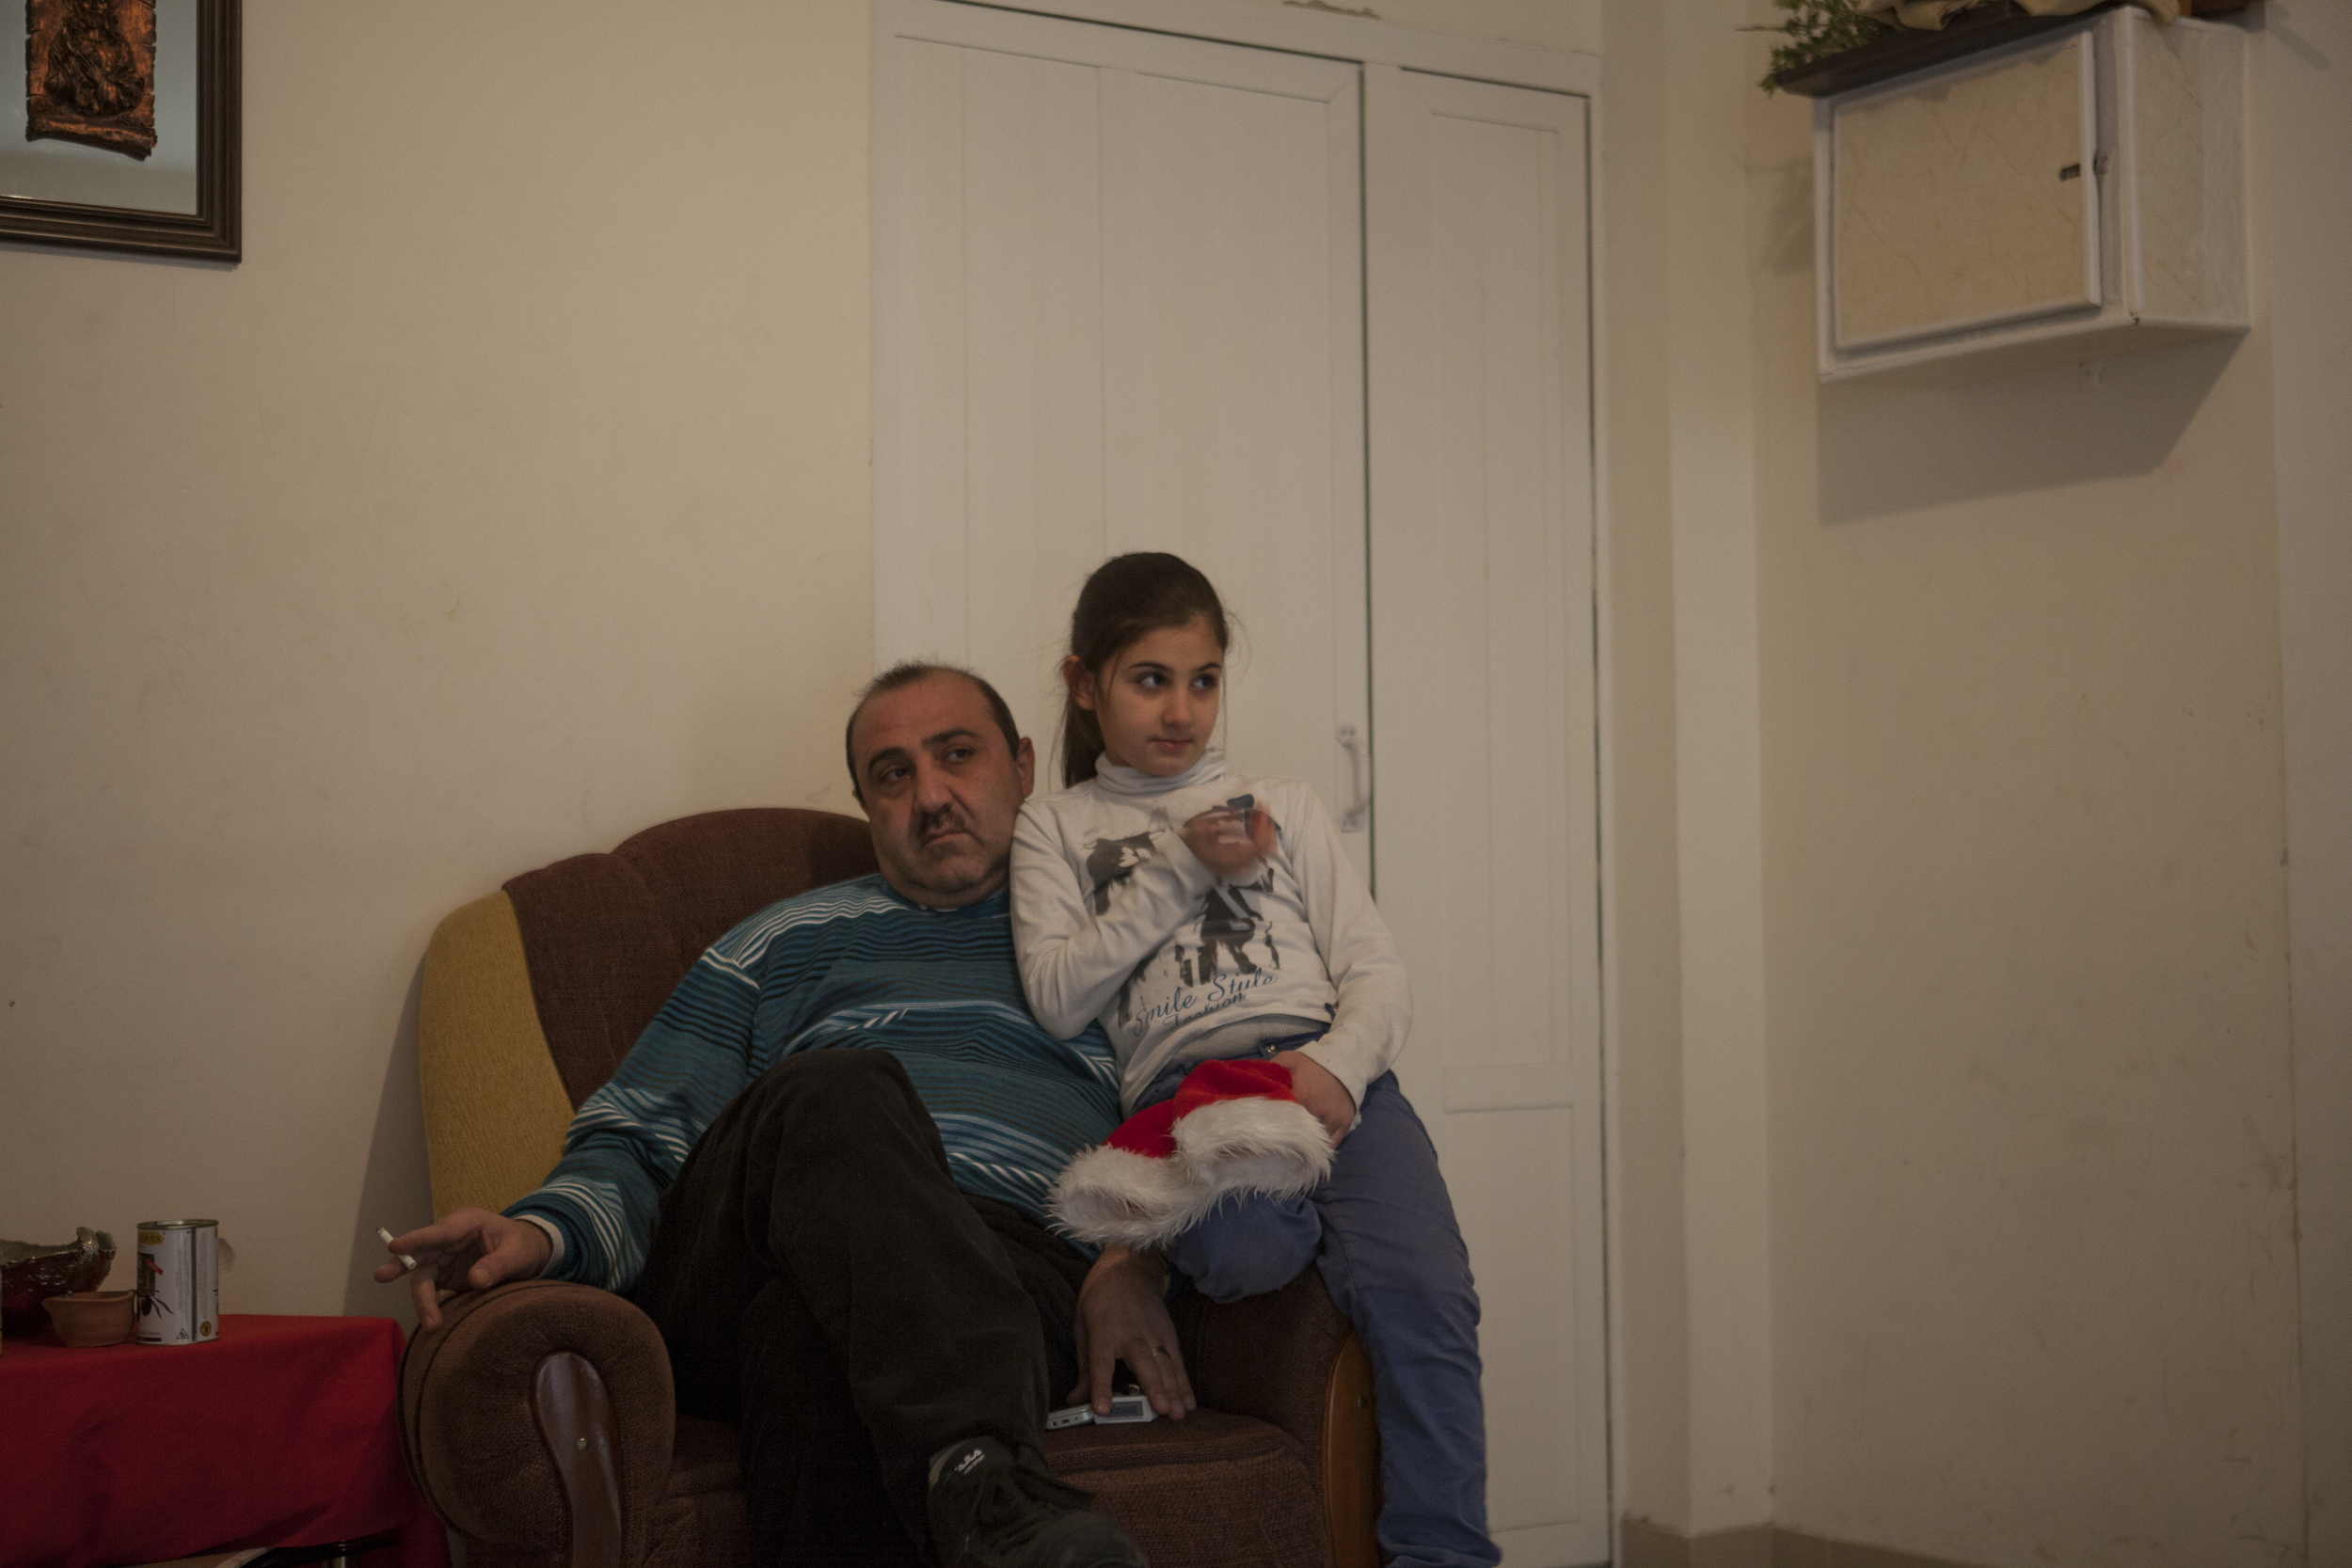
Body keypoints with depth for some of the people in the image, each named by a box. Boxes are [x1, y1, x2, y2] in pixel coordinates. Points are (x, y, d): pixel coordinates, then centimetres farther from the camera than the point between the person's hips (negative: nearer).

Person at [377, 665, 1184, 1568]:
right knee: (840, 1084, -37)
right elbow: (632, 1148, 19)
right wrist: (543, 1230, -5)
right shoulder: (789, 945, 27)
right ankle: (977, 1486, -52)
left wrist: (1135, 1260, -4)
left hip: (1000, 1274, -1)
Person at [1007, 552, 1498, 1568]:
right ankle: (1320, 1211, -7)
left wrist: (1336, 1063, -8)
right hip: (1182, 1090, -2)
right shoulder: (1054, 828, 20)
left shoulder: (1282, 805, 25)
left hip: (1328, 1074, 2)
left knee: (1419, 1288, -27)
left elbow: (1379, 977, 14)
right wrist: (1182, 870, 1)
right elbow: (1056, 999, 4)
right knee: (1240, 1252, -38)